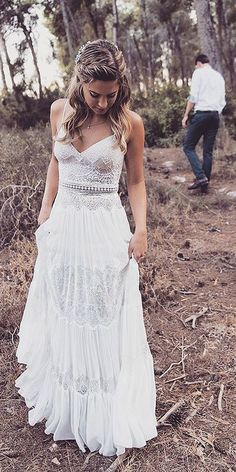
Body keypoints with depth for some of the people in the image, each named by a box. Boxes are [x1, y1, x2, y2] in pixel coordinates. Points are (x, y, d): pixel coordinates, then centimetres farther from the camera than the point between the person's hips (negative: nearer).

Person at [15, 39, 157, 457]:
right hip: (62, 224, 4)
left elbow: (136, 181, -1)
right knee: (60, 316, 17)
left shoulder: (130, 123, -9)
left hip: (106, 229, -3)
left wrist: (141, 230, -11)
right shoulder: (60, 111, 0)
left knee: (105, 324, 8)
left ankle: (106, 415, 31)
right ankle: (62, 400, 43)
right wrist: (45, 212, 9)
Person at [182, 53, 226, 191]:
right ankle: (205, 184, 7)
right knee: (208, 151, 7)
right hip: (215, 115, 6)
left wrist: (186, 115, -5)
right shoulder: (219, 76, 21)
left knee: (189, 146, -1)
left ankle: (201, 177, -16)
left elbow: (193, 96, -8)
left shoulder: (198, 72, 2)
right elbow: (222, 101, 17)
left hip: (201, 113, -6)